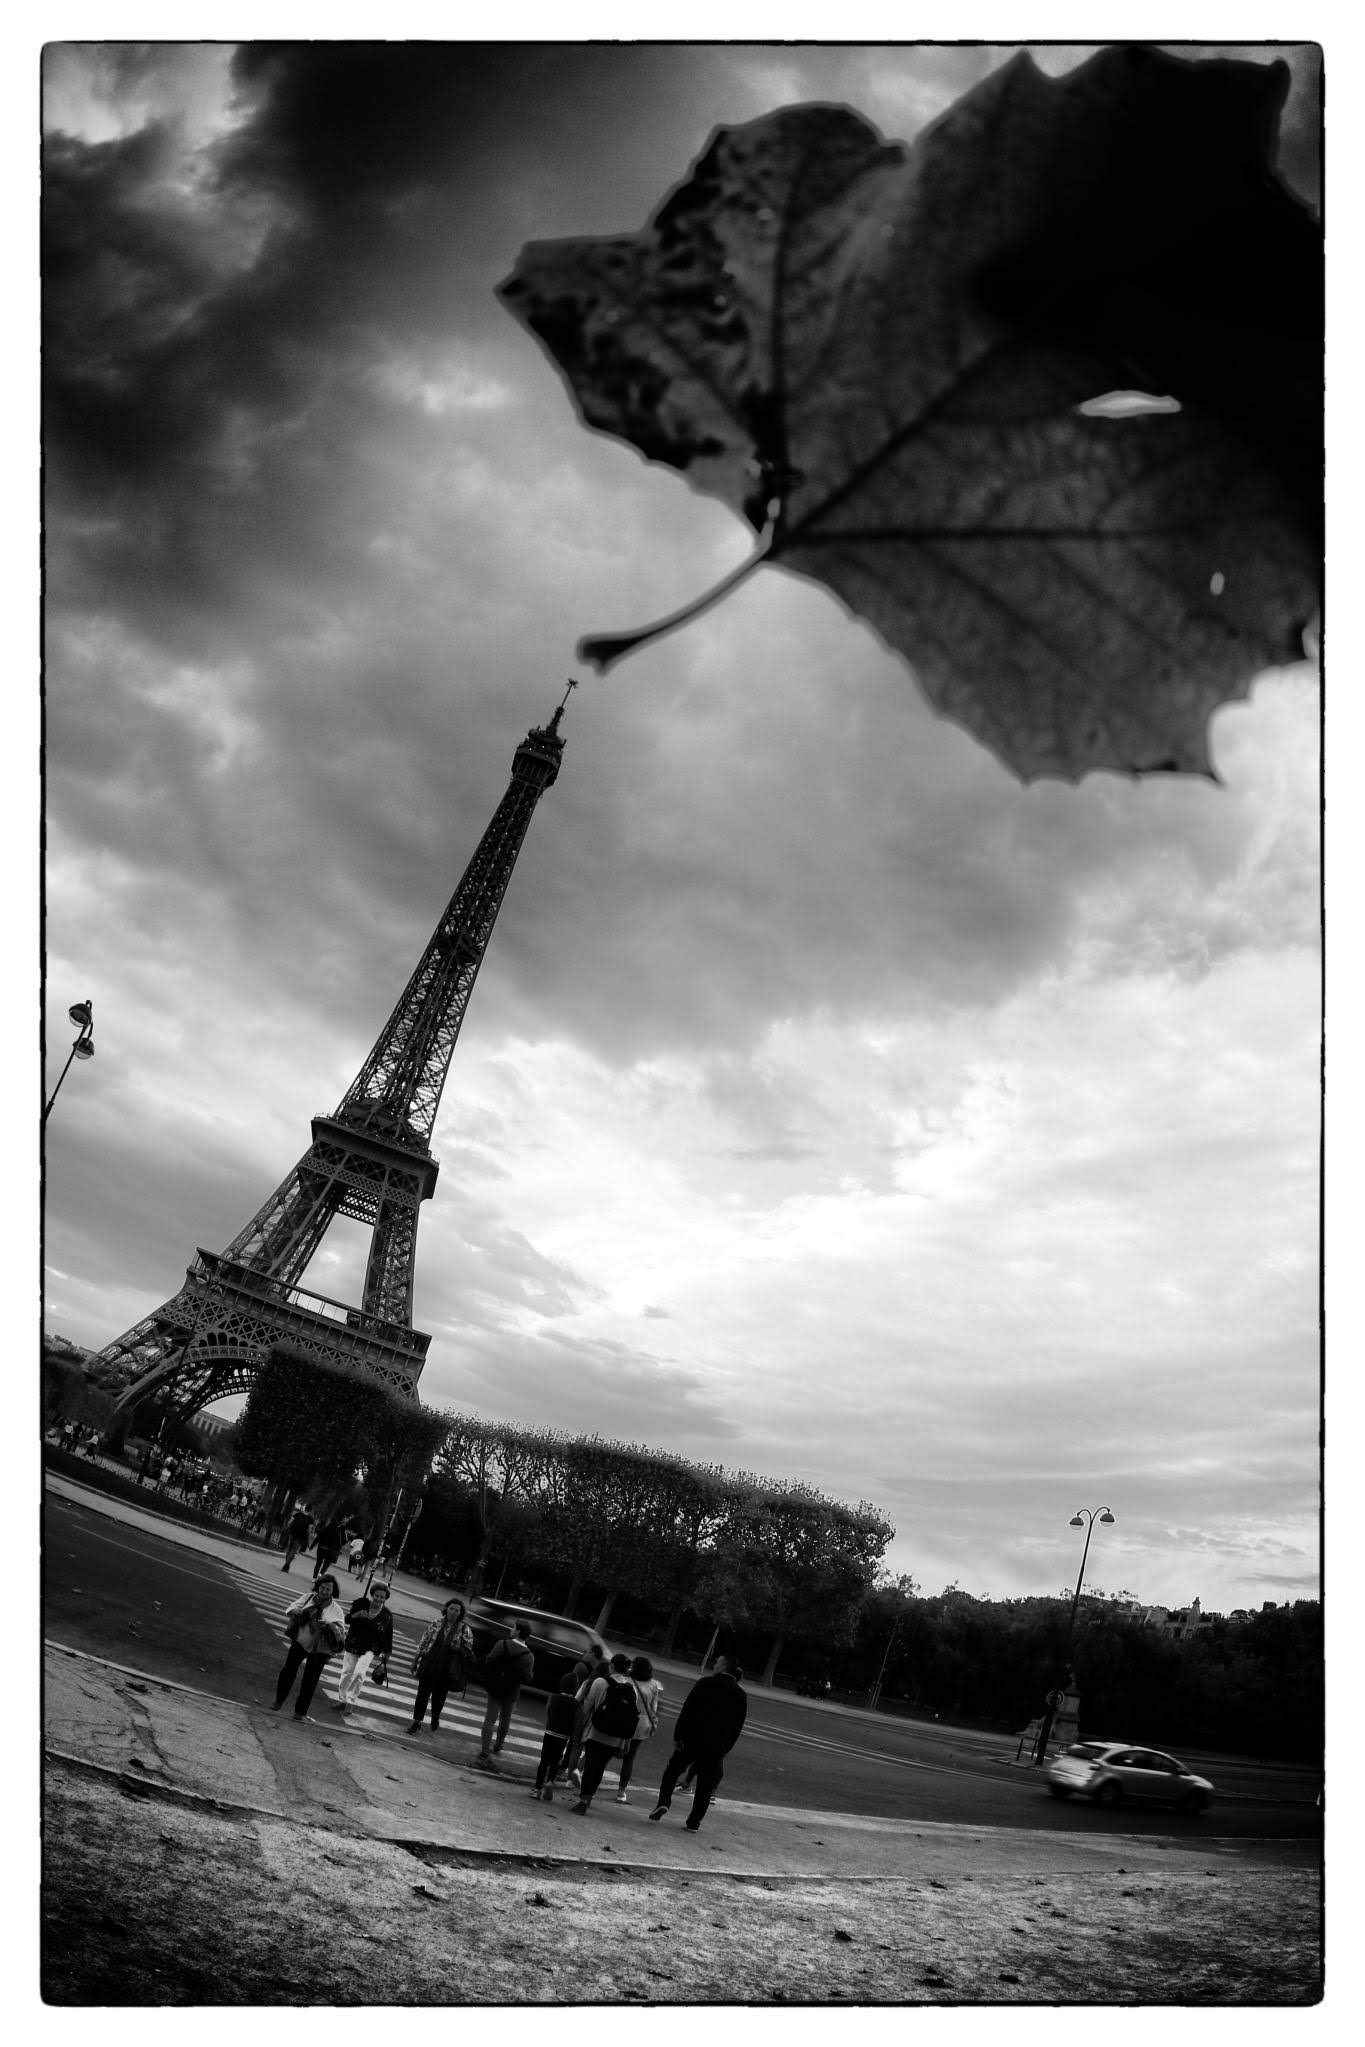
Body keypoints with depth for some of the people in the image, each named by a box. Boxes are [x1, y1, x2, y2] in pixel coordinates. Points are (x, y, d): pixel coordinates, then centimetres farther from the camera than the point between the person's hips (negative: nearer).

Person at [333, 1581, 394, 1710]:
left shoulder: (387, 1616, -6)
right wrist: (356, 1615, -24)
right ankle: (342, 1699, 28)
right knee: (347, 1673, 7)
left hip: (370, 1650, -2)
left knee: (360, 1673, -18)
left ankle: (350, 1701, -3)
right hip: (353, 1645, 2)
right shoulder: (361, 1604, -6)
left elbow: (388, 1636, 3)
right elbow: (347, 1619, -4)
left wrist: (387, 1653, 4)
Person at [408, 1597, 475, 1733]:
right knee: (422, 1694, 1)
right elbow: (423, 1642, 7)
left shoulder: (464, 1629, -3)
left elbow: (468, 1650, 1)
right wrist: (417, 1659, 5)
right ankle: (417, 1722, 15)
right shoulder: (436, 1624, 1)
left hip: (446, 1670, -1)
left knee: (439, 1696, 11)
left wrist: (458, 1648, -18)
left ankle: (435, 1717, 39)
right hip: (428, 1667, 1)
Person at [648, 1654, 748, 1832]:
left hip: (693, 1739, -2)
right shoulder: (740, 1695, 4)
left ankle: (663, 1803, -1)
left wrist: (678, 1736, -9)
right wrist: (726, 1748, 10)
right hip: (717, 1747, 3)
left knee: (672, 1770, 15)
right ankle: (694, 1822, 13)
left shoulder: (705, 1683, -7)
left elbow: (687, 1710, -11)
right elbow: (738, 1726, 6)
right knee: (705, 1784, 13)